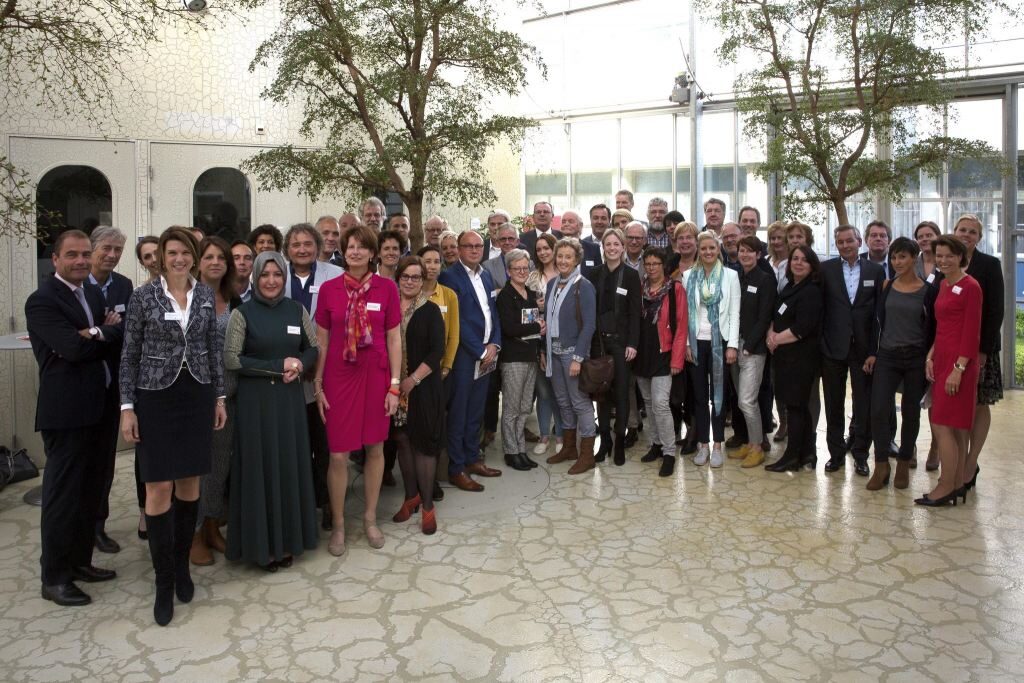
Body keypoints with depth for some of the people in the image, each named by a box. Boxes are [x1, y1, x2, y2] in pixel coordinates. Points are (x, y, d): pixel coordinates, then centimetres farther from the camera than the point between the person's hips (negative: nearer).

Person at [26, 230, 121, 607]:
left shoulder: (94, 293, 13)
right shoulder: (42, 300, -11)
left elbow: (116, 338, 6)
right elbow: (74, 348, -22)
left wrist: (95, 334, -14)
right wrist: (106, 332, -5)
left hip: (96, 408, 8)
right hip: (65, 412, -8)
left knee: (90, 491, 16)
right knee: (63, 494, 1)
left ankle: (80, 561, 30)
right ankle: (54, 577, 14)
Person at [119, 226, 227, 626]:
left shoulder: (206, 296, 5)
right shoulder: (143, 296, -3)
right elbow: (129, 354, -1)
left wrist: (220, 398, 8)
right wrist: (127, 407, -5)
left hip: (197, 397, 3)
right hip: (155, 398, -3)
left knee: (189, 484, 8)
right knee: (159, 488, -4)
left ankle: (182, 566, 25)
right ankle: (164, 581, 9)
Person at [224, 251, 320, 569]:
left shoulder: (297, 310, 5)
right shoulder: (242, 313, -4)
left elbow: (313, 349, 10)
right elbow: (231, 360, -10)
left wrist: (299, 364, -11)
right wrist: (278, 366, -15)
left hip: (290, 398, 3)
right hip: (255, 400, -3)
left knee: (290, 465, 8)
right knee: (260, 467, 3)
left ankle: (288, 539, 23)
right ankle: (261, 543, 17)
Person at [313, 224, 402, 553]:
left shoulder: (386, 287, -2)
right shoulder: (329, 288, 1)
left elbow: (394, 339, 0)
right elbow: (321, 341, 4)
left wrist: (395, 385, -3)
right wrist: (317, 384, 2)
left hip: (375, 375, 0)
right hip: (339, 376, 0)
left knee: (375, 448, 10)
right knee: (338, 455, 1)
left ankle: (370, 518, 28)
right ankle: (338, 525, 20)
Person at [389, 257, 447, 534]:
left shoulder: (430, 310, -2)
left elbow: (437, 350, -8)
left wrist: (413, 380, -14)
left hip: (423, 387, -3)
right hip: (394, 386, 3)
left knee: (423, 443, 0)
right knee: (402, 441, 10)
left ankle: (427, 505, 11)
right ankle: (411, 496, 27)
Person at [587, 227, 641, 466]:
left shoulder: (631, 275, -1)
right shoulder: (595, 274, 6)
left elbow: (635, 312, -4)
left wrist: (633, 343, -12)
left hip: (621, 340, -2)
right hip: (599, 340, 3)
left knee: (621, 391, 2)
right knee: (601, 391, 7)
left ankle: (620, 442, 12)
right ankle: (604, 440, 17)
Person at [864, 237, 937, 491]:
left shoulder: (929, 291, -3)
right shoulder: (886, 287, 4)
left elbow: (933, 329, -1)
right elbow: (878, 320, 6)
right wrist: (873, 353, 2)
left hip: (916, 359, -1)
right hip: (887, 357, 2)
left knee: (910, 412, 9)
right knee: (879, 410, -8)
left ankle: (904, 465, 22)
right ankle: (881, 466, 3)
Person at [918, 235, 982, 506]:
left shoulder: (970, 287, -11)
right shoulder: (943, 285, 14)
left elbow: (972, 333, -14)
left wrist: (958, 369, -18)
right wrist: (930, 356, 9)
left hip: (959, 362, -9)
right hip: (942, 360, 9)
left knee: (942, 426, -8)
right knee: (957, 428, 12)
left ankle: (945, 488, 1)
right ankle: (959, 484, 20)